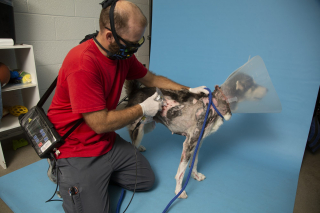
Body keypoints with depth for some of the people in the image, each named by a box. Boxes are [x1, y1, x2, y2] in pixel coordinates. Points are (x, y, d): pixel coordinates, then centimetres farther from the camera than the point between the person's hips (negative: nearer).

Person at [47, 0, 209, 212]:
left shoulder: (122, 54, -3)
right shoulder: (83, 63, -30)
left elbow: (151, 78, 11)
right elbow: (100, 123, -27)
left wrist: (188, 90, 4)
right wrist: (142, 109, -15)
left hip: (108, 142, 8)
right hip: (76, 150, -8)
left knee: (147, 180, 12)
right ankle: (63, 172, 15)